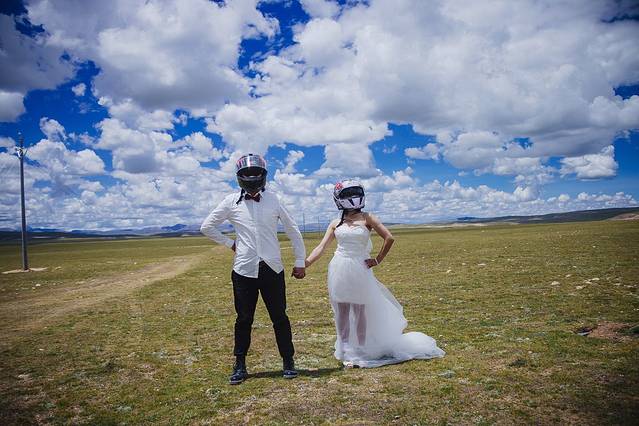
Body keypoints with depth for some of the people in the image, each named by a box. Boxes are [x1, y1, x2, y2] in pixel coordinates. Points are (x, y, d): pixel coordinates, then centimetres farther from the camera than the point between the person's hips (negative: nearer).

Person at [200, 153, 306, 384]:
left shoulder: (273, 200, 3)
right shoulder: (232, 202, 2)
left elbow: (293, 230, 9)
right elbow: (207, 227, 11)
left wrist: (300, 261, 8)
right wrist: (230, 243, 4)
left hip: (272, 269, 0)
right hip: (244, 270, 0)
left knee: (280, 318, 8)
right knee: (244, 320, 9)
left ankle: (288, 361, 22)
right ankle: (240, 365, 24)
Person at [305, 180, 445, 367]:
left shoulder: (366, 218, 1)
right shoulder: (336, 223, 8)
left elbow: (389, 238, -4)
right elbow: (321, 247, 4)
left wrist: (377, 260, -4)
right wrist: (304, 264, -6)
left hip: (359, 270, -2)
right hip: (339, 270, 3)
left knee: (360, 312, 5)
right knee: (342, 313, 6)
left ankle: (361, 353, 17)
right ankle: (346, 352, 18)